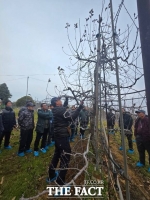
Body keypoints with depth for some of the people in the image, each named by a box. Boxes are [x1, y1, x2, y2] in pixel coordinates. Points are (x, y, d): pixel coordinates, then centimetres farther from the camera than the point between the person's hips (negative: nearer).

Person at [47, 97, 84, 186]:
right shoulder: (61, 109, -19)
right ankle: (60, 183, 12)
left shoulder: (56, 110, 9)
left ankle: (51, 176, 38)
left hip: (57, 136, 10)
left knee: (57, 155, 23)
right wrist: (80, 107, -21)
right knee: (65, 158, 1)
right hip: (63, 137, -10)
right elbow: (72, 118, -24)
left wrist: (67, 100, 23)